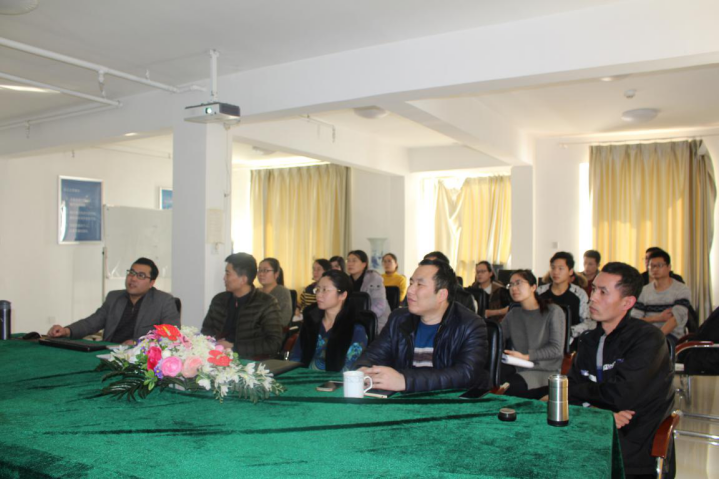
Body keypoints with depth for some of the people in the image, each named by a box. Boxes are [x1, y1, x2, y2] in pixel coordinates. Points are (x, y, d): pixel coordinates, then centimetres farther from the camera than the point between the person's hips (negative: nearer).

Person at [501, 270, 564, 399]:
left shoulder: (553, 312, 0)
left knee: (506, 387, -33)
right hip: (518, 369, 4)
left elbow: (557, 349, -8)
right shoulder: (513, 314, 16)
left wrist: (526, 357, -16)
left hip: (546, 372, -4)